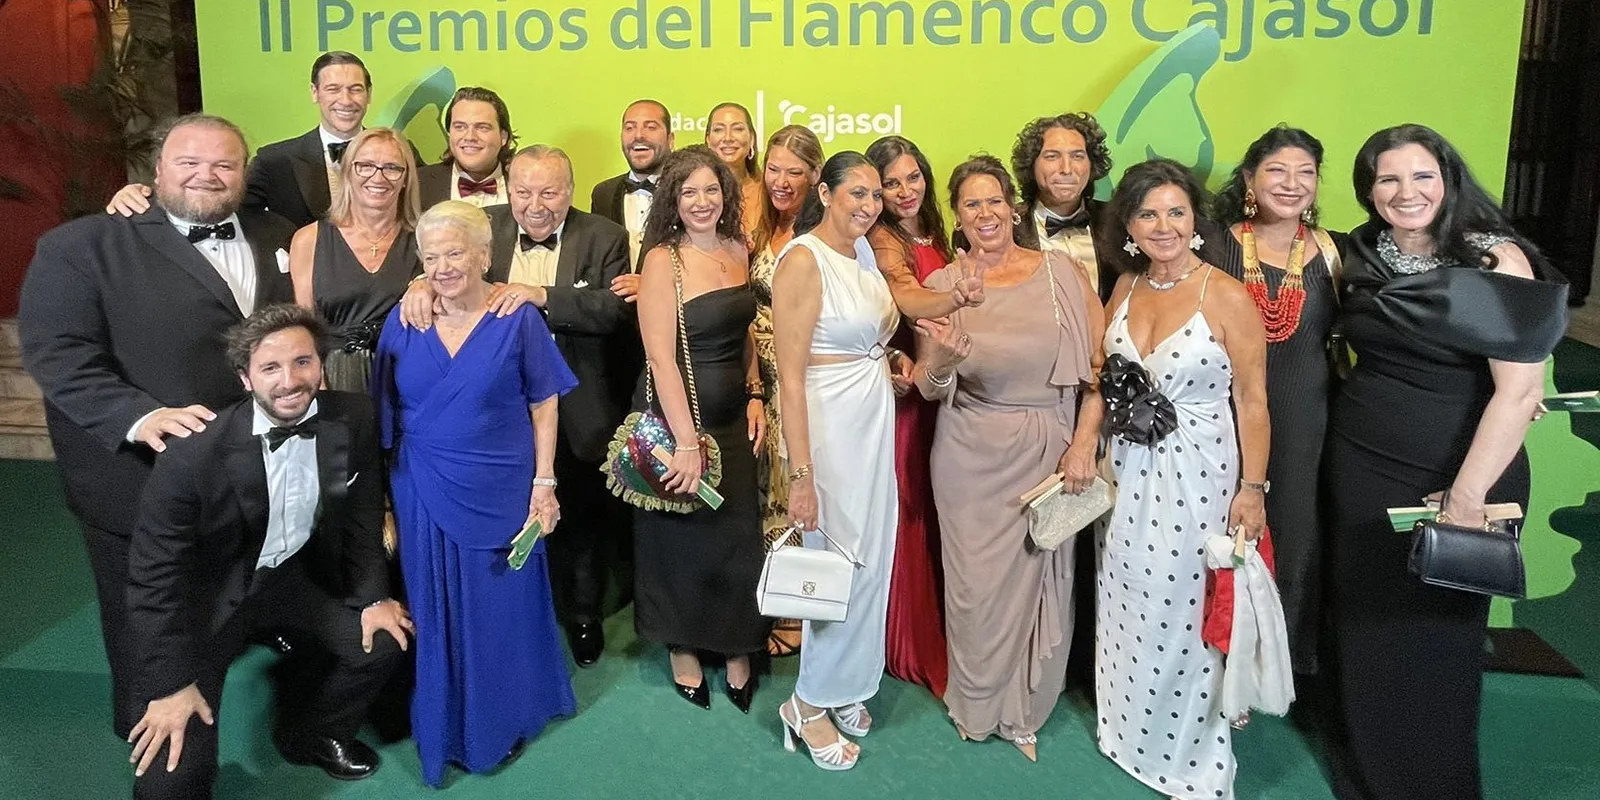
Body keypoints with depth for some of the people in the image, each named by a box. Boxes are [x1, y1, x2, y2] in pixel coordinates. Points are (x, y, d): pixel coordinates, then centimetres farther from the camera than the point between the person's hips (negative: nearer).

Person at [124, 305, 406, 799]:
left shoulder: (353, 419, -15)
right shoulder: (195, 452, -27)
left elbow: (362, 513, 2)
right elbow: (154, 570, -18)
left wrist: (373, 596, -1)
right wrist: (171, 683, -18)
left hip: (300, 572, 5)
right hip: (212, 592, -5)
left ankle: (310, 733, 22)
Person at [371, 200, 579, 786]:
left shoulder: (518, 320, -6)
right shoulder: (403, 322, 0)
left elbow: (543, 407, -4)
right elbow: (386, 413, 5)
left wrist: (544, 484, -9)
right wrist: (385, 496, 2)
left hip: (502, 494, -2)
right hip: (424, 496, 2)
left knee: (502, 609, 11)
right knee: (436, 613, 13)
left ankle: (502, 721, 33)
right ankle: (445, 727, 33)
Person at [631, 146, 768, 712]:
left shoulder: (737, 250, 4)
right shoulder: (662, 261, -14)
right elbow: (660, 358, -19)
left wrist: (755, 396, 4)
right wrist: (686, 441, -21)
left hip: (735, 419, 5)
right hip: (680, 416, -5)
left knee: (739, 538, 11)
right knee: (682, 538, 11)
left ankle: (737, 651, 29)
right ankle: (683, 651, 30)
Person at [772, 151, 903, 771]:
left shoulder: (864, 250, 8)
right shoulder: (802, 260, -16)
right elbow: (791, 376, -19)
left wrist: (892, 358, 3)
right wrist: (801, 474, -22)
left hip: (875, 418, 8)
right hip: (829, 424, -8)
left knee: (872, 557, 14)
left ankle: (846, 686, 32)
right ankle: (811, 704, 18)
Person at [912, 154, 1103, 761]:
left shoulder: (1061, 271, -1)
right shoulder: (942, 286, -1)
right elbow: (930, 390, -2)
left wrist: (1087, 437, -10)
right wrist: (943, 361, -23)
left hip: (1049, 451, 1)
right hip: (973, 457, 0)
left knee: (1042, 575, 8)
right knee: (980, 580, 6)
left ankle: (1025, 708, 30)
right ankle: (978, 705, 31)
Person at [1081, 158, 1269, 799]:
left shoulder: (1228, 297, -12)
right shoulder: (1126, 287, 4)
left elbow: (1252, 401, -10)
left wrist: (1252, 489, -13)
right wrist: (1083, 440, -1)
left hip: (1197, 476, -5)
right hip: (1129, 471, 5)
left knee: (1186, 611, 4)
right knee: (1128, 606, 15)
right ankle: (1132, 732, 36)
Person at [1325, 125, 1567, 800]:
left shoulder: (1496, 259, -12)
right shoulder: (1360, 257, 3)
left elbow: (1520, 389, -19)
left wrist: (1465, 497, -22)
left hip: (1461, 473, -5)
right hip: (1361, 467, 5)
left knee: (1437, 635, 7)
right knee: (1364, 625, 15)